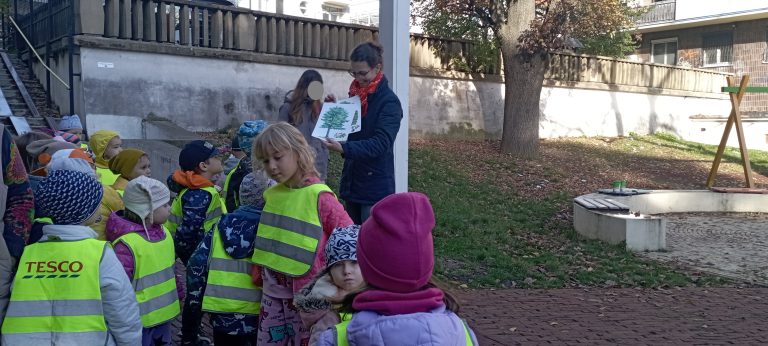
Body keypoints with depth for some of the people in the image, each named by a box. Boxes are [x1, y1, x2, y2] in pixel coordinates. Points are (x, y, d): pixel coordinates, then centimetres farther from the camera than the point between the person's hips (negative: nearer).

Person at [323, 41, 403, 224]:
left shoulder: (389, 102, -13)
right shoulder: (356, 95, 9)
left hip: (375, 186, -7)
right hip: (351, 181, 8)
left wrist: (344, 148, -34)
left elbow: (381, 143, -23)